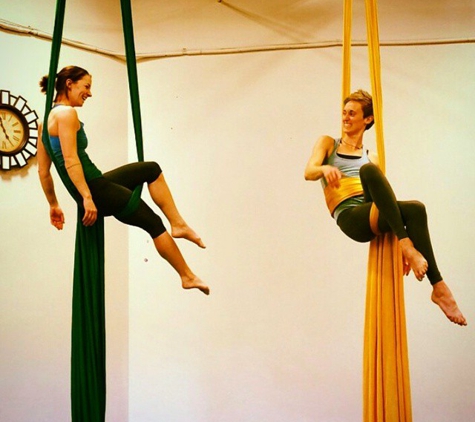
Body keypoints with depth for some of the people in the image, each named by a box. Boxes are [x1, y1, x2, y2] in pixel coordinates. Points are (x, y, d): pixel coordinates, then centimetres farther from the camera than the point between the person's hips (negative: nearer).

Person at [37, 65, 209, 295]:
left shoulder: (48, 118, 15)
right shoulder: (66, 113, -12)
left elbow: (43, 170, 16)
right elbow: (70, 161, -22)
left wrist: (53, 204, 19)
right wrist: (87, 197, -24)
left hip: (95, 185, 10)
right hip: (96, 190, -10)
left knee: (152, 169, 19)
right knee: (154, 223, 2)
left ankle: (178, 224, 11)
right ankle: (188, 276, 12)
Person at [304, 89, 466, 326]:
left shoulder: (371, 156, 25)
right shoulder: (328, 144, 19)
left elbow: (382, 193, 15)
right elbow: (309, 172, 2)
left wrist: (402, 242, 1)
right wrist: (325, 168, -25)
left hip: (375, 216, 3)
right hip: (350, 217, -3)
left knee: (415, 208, -30)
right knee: (368, 170, -33)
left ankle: (438, 287, -31)